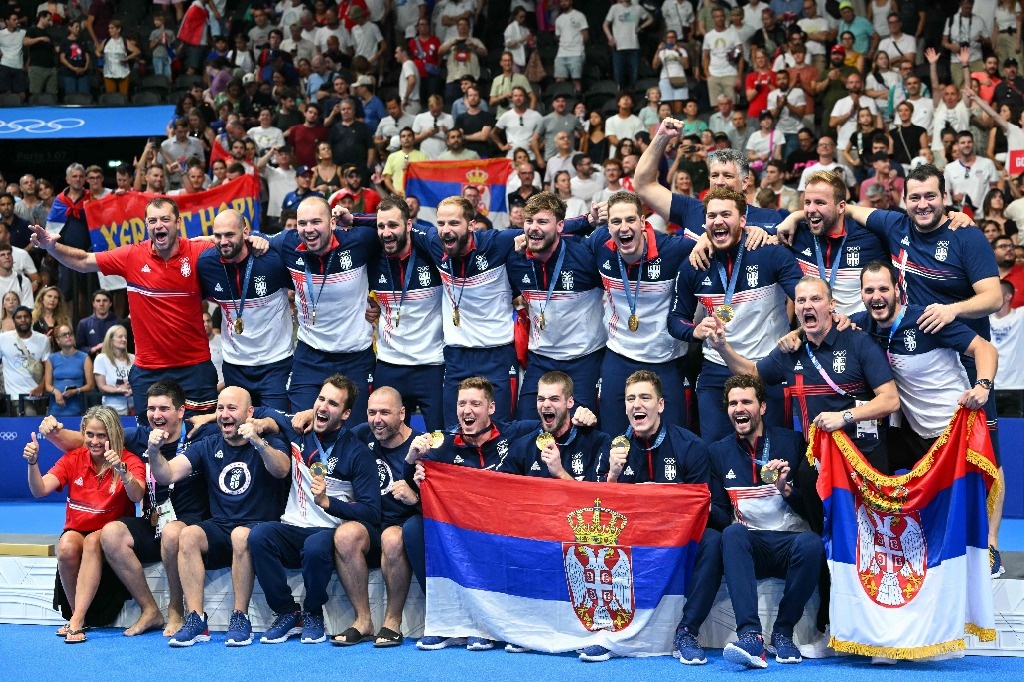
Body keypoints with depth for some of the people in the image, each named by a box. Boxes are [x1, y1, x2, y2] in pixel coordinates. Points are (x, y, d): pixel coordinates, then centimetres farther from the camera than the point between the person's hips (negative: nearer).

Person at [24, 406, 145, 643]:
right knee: (66, 546, -32)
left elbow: (136, 496, -28)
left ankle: (77, 620, -36)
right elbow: (40, 490, -8)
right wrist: (32, 463, -26)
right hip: (76, 531, 3)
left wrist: (121, 469, -45)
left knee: (93, 541, -35)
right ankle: (77, 615, -15)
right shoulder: (74, 459, 2)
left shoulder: (129, 461, -7)